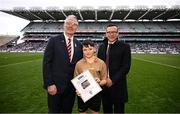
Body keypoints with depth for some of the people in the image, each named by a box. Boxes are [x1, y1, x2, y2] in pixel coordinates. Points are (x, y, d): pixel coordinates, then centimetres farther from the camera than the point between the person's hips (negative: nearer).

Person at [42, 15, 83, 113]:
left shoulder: (78, 45, 6)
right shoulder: (54, 41, -6)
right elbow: (46, 63, -10)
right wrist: (49, 84, -14)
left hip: (72, 86, 4)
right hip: (55, 86, -3)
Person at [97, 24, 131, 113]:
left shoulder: (125, 47, -5)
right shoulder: (102, 46, 8)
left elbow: (126, 67, -11)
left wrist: (113, 80, -16)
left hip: (118, 85, -3)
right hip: (104, 84, 4)